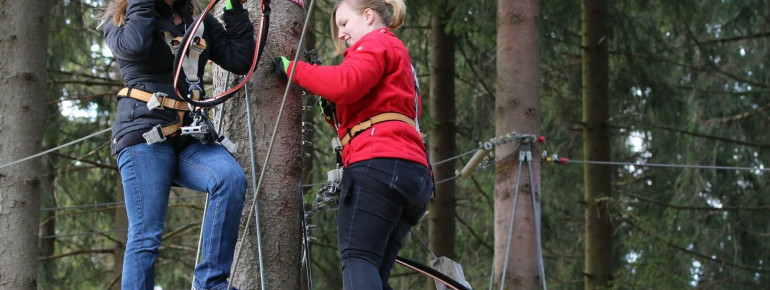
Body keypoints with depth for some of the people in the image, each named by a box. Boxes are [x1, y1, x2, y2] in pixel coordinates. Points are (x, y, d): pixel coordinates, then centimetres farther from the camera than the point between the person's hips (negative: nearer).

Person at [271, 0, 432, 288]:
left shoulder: (377, 44, 7)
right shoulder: (399, 55, 36)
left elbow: (345, 83, -14)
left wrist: (293, 68, -3)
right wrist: (334, 113, 10)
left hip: (378, 166, -9)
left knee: (357, 258, -19)